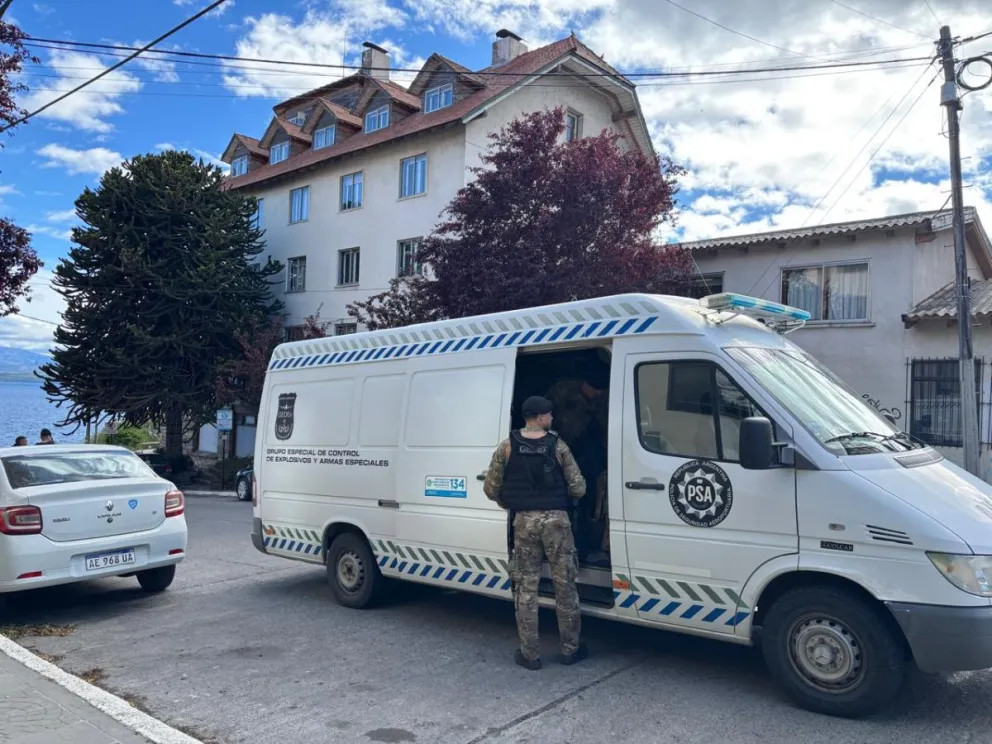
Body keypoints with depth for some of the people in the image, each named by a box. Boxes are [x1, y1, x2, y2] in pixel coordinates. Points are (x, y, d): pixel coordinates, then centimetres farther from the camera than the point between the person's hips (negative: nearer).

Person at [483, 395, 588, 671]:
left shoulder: (507, 447, -1)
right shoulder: (558, 445, -2)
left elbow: (491, 489, 1)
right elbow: (578, 488, -2)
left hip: (524, 521, 1)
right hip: (556, 519, 0)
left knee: (526, 587, 9)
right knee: (565, 585, 11)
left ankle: (530, 654, 13)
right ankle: (570, 649, 21)